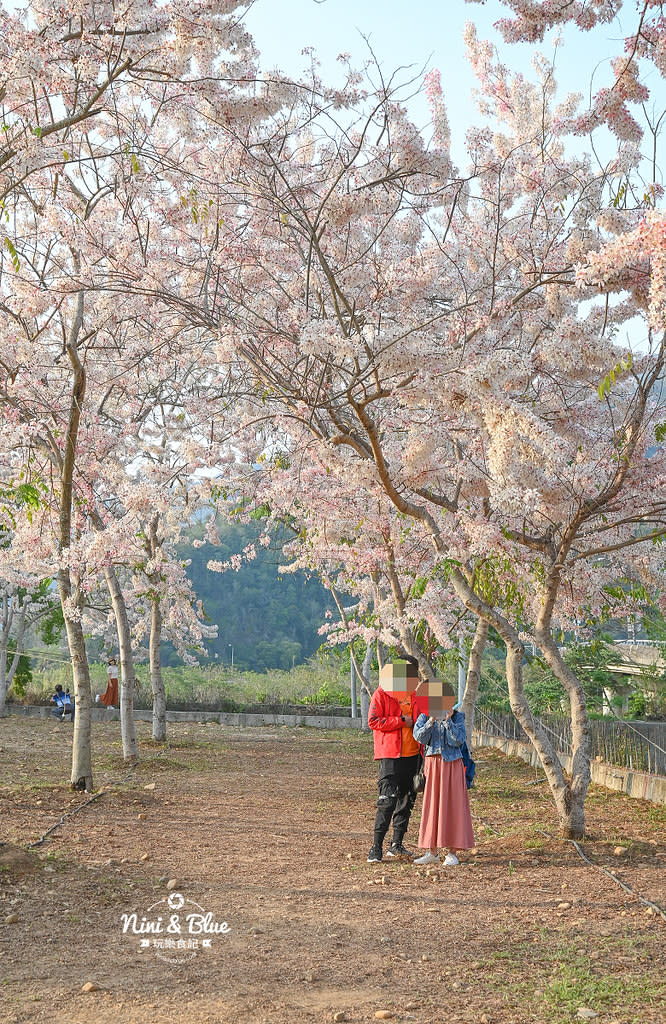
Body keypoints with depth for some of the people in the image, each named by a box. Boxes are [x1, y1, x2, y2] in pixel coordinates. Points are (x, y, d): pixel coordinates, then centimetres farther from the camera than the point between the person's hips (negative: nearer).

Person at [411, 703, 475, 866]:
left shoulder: (457, 717, -1)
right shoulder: (425, 716, 3)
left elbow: (459, 740, -12)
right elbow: (419, 736, -10)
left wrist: (447, 720, -18)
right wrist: (432, 720, -20)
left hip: (452, 765, -2)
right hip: (433, 763, 2)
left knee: (452, 805, -1)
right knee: (431, 805, 5)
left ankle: (452, 852, 6)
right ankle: (432, 852, 13)